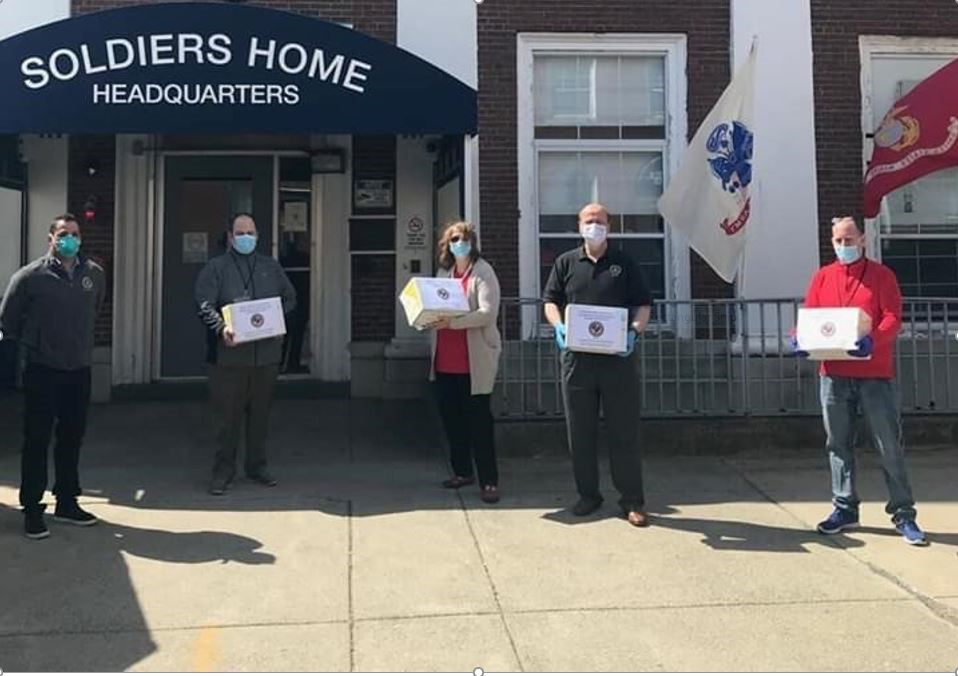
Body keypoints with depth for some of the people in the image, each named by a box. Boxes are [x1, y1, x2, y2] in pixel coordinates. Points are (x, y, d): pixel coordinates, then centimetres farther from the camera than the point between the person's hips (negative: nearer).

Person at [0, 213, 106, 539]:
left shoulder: (95, 274, 2)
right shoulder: (30, 276, -10)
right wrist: (31, 343, 10)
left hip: (79, 369, 4)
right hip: (42, 371, -4)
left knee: (72, 438, 12)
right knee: (37, 441, 2)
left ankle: (66, 502, 25)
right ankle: (32, 509, 12)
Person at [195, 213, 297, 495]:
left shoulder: (271, 267, 16)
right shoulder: (216, 267, 4)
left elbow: (289, 298, 16)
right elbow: (204, 304, -7)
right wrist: (221, 327, -24)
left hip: (267, 353, 3)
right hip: (230, 353, -3)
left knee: (260, 412, 10)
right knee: (228, 414, -1)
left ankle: (257, 465, 22)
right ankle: (223, 470, 10)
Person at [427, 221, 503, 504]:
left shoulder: (483, 272, -6)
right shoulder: (443, 272, 14)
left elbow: (488, 313, -18)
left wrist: (451, 322, -27)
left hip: (475, 360, -6)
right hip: (445, 360, 7)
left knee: (479, 420, -3)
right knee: (450, 416, 13)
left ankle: (489, 481, 5)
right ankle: (462, 471, 28)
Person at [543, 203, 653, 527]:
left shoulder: (624, 263, 7)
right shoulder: (565, 263, 10)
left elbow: (643, 303, 6)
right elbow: (550, 301, 10)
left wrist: (634, 331, -13)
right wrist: (558, 326, -10)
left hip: (617, 357, -1)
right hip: (577, 358, 2)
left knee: (625, 430, 1)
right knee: (580, 431, 7)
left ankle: (632, 500, 9)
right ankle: (588, 494, 21)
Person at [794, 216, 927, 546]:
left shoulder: (882, 275, 3)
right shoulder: (822, 277, 11)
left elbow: (893, 318, -7)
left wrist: (873, 340, -26)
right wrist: (801, 339, -13)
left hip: (875, 373, -3)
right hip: (834, 374, 3)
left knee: (890, 446, 0)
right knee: (838, 444, 9)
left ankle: (903, 513, 9)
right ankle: (844, 509, 20)